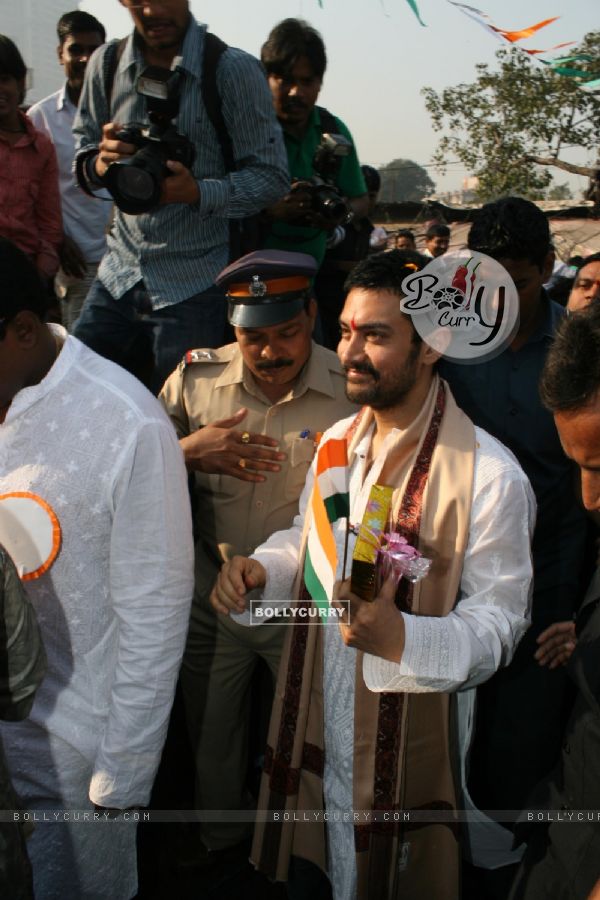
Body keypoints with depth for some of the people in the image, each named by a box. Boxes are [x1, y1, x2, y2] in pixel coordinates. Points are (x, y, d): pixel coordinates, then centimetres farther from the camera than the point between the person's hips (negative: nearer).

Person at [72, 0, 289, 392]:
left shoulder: (234, 69, -8)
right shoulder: (106, 64, 5)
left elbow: (271, 175, -8)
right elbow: (84, 149, 15)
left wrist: (198, 192, -25)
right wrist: (99, 163, -11)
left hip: (195, 285, -4)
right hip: (118, 274, 5)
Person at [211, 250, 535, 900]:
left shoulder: (489, 476, -22)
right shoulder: (337, 439, 1)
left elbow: (499, 621, -18)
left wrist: (403, 637, -35)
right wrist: (260, 568, -6)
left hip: (405, 741, -6)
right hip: (315, 719, 6)